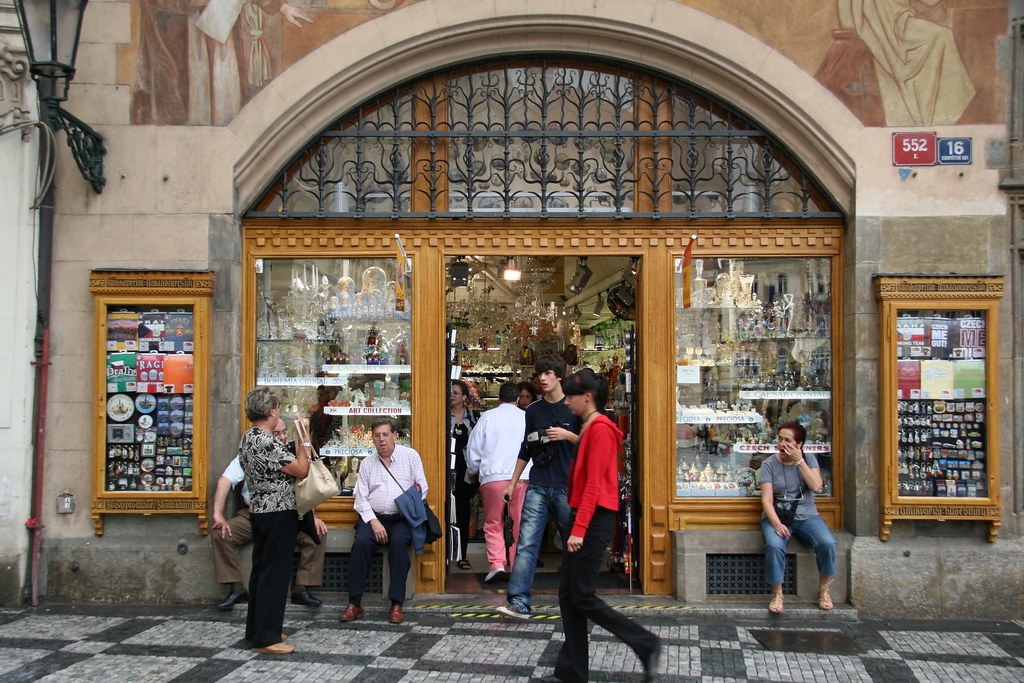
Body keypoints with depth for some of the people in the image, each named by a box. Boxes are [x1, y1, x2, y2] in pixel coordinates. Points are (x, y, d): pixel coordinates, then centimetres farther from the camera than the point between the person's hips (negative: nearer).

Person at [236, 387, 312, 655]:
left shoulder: (248, 438, 9)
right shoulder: (267, 442, -22)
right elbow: (301, 470, -18)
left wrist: (300, 439, 13)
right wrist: (304, 438, -11)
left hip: (259, 511, 10)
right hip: (278, 514, -10)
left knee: (261, 571, 16)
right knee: (275, 575, -6)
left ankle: (256, 629, 24)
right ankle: (266, 638, -3)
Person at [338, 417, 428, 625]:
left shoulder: (410, 456, 8)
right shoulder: (368, 463, 14)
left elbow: (422, 488, 7)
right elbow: (361, 498, 8)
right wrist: (374, 522, -8)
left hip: (401, 518, -2)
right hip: (372, 516, 2)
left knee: (398, 542, -33)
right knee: (361, 543, -28)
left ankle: (397, 605, -28)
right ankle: (354, 604, -23)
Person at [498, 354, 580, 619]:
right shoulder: (534, 410, 11)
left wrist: (568, 435, -16)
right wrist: (513, 483, 17)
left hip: (567, 487, -3)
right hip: (538, 487, 3)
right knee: (526, 544, -6)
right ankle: (519, 602, -8)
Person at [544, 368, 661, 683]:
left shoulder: (600, 429, -13)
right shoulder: (587, 428, 16)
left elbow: (594, 484, -19)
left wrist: (579, 529, -22)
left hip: (594, 520, -10)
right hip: (581, 516, 10)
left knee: (583, 598, -6)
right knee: (567, 595, 9)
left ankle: (647, 645, 4)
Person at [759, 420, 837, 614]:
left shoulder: (808, 460, 5)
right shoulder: (769, 465, -2)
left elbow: (816, 486, -11)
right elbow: (766, 500, -9)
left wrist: (799, 461, -14)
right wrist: (776, 524, -24)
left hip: (806, 516, 2)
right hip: (777, 516, -2)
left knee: (827, 543, -26)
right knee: (774, 545, -33)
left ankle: (823, 589, -2)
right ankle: (777, 594, -15)